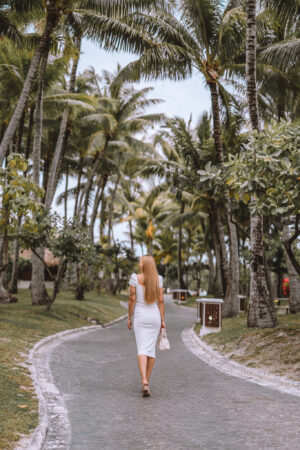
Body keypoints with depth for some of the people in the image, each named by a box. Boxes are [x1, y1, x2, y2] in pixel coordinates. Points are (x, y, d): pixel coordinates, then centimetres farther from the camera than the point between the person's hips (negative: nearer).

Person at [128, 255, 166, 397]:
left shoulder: (135, 277, -7)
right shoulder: (158, 279, 0)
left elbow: (132, 299, -7)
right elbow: (160, 300, -1)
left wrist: (129, 318, 2)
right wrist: (162, 320, 4)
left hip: (140, 316, -2)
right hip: (155, 316, 2)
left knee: (142, 350, -6)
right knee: (151, 349, 12)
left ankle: (144, 383, -23)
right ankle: (146, 381, 20)